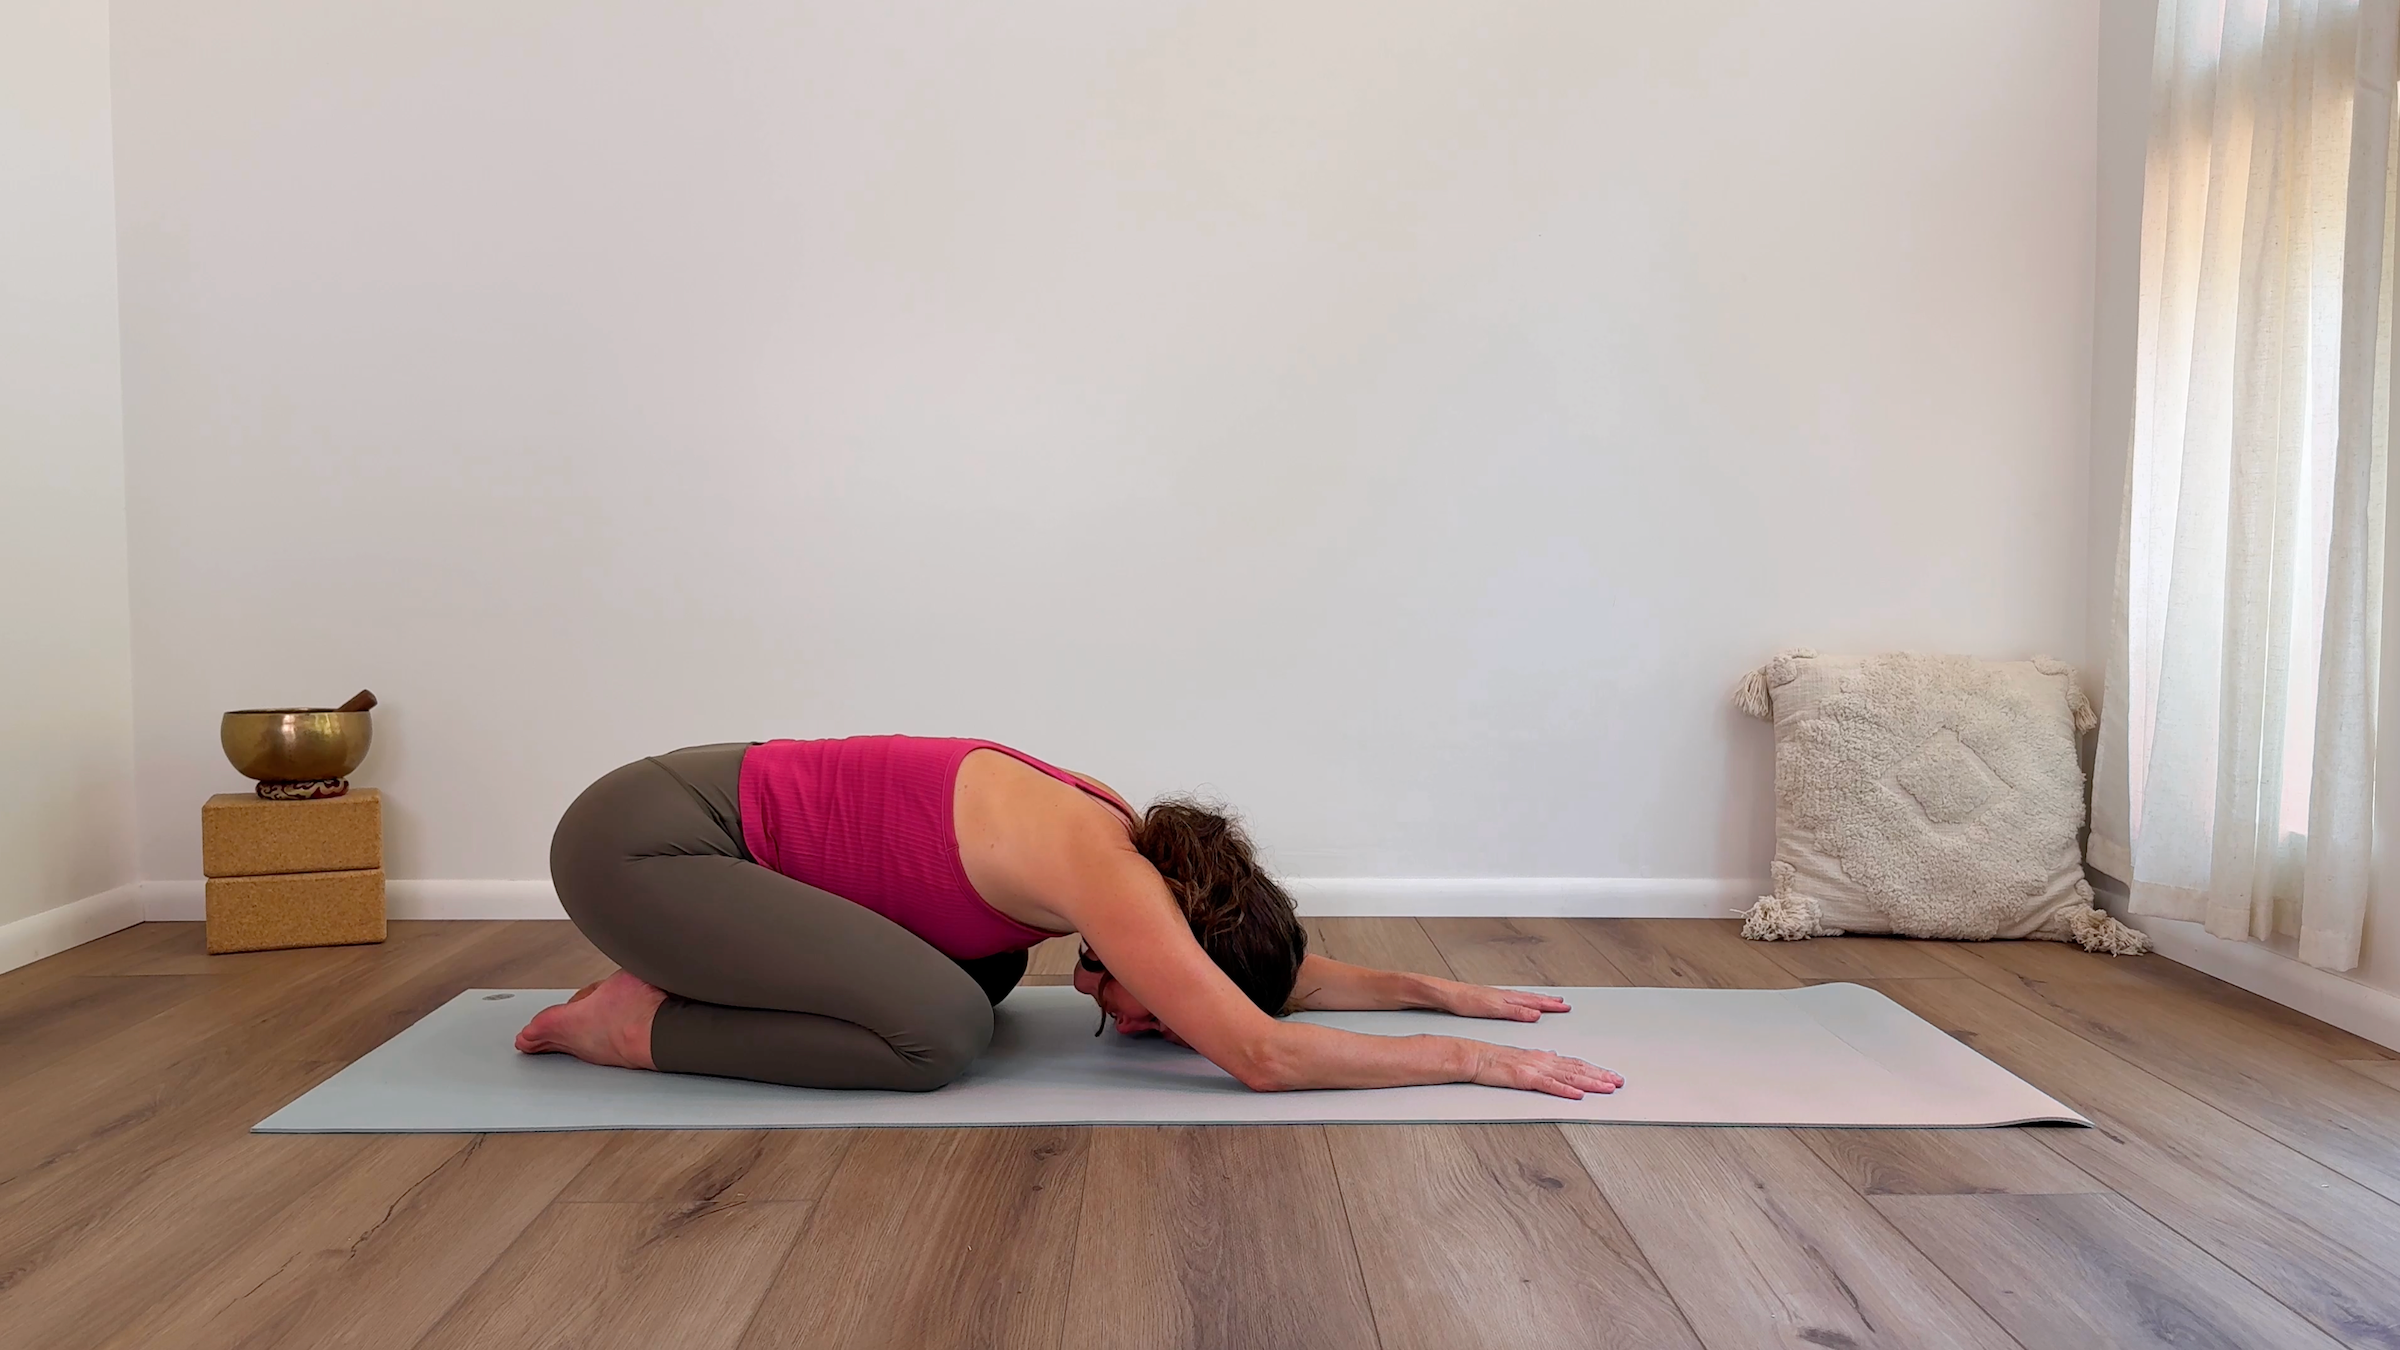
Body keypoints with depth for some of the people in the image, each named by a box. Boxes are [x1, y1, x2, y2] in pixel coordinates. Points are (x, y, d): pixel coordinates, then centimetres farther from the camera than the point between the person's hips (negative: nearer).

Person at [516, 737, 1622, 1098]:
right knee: (941, 1033, -22)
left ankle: (687, 977, 18)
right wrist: (1471, 1061, -19)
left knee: (983, 975, 13)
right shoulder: (1103, 873, -24)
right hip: (639, 841, -9)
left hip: (724, 796, 9)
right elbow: (1265, 1055, -28)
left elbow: (1277, 972, 13)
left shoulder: (1124, 834, 2)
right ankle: (636, 1024, -3)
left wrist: (1440, 989, 9)